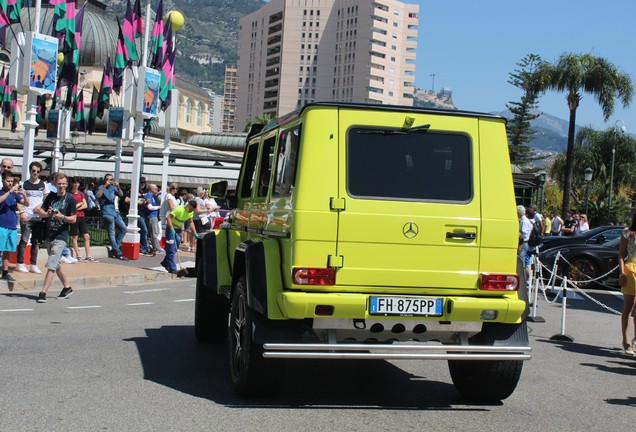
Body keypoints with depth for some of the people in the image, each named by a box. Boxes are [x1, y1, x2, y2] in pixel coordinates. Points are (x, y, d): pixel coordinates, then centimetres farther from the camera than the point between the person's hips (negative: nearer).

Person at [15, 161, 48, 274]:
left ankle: (33, 265, 12)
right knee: (24, 240, -4)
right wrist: (22, 213, -12)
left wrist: (40, 207, -4)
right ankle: (20, 264, 3)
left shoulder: (43, 185, 9)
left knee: (36, 241, 6)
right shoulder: (24, 184, 2)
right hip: (26, 217, -3)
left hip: (39, 217, 3)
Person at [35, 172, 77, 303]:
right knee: (56, 264, 16)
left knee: (51, 265, -14)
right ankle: (67, 288, 30)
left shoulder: (70, 199, -5)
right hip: (49, 234, 6)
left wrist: (62, 217, -22)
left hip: (61, 236, -6)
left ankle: (43, 293, -17)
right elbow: (40, 212, 8)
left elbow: (73, 219, -4)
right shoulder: (50, 196, 9)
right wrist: (47, 214, -13)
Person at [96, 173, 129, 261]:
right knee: (112, 233, -7)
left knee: (123, 228, 7)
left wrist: (118, 187, -11)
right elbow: (98, 196, -20)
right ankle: (118, 254, -8)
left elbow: (121, 195, 6)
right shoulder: (101, 187, -1)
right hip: (107, 213, -7)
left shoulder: (113, 188, 16)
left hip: (114, 212, 7)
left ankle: (114, 249, 10)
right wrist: (105, 186, -24)